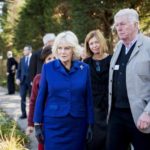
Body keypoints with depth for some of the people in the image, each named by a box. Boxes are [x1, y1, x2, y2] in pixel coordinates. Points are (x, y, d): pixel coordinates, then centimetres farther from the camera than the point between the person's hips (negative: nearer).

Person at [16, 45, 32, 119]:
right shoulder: (22, 59, 11)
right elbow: (19, 70, 13)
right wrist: (17, 78, 0)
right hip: (23, 80, 4)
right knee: (23, 97, 3)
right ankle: (23, 113, 9)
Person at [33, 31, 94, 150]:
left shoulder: (84, 68, 0)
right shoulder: (48, 68, -3)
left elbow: (88, 98, 4)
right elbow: (41, 97, 1)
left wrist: (90, 124, 3)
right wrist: (38, 124, 0)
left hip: (78, 124, 1)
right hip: (53, 124, -1)